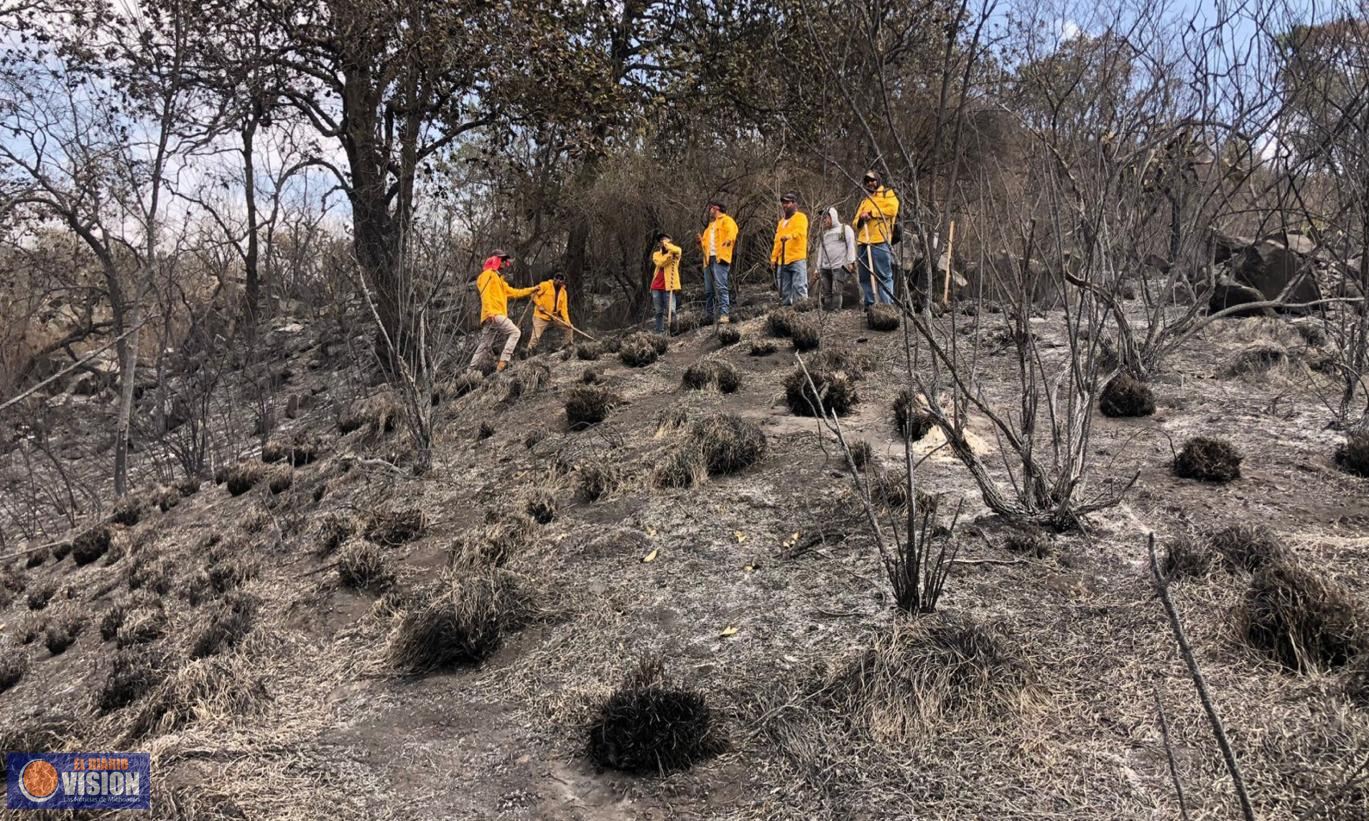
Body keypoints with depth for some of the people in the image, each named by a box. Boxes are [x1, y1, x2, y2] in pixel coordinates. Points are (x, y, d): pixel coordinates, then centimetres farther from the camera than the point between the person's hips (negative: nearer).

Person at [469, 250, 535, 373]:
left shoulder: (498, 278, 30)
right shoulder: (488, 274, -1)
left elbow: (513, 292, 32)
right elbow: (485, 294, -13)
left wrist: (531, 290, 29)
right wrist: (489, 311, -25)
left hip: (497, 315, 9)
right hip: (493, 315, -9)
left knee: (485, 346, 5)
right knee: (515, 332, -12)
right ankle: (503, 362, -20)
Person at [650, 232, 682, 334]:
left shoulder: (674, 253, 6)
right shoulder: (656, 254, 14)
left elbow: (677, 250, -19)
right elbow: (661, 262, -7)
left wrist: (666, 244, -3)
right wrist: (670, 255, -15)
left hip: (669, 286, -3)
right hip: (657, 286, 3)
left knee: (670, 311, -13)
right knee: (659, 311, 7)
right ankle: (659, 332, 10)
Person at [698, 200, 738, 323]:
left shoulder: (726, 220, 6)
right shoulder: (711, 225, 31)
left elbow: (732, 231, -14)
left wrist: (729, 239, -36)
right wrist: (701, 242, 7)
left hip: (719, 258, -8)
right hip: (708, 259, 8)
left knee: (721, 287, -16)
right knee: (708, 290, 6)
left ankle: (724, 315, -21)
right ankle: (709, 316, 10)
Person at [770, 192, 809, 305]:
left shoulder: (801, 217, 2)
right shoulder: (782, 221, 24)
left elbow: (800, 231, -19)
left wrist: (789, 235, -39)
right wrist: (774, 257, 12)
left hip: (797, 259, -7)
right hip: (782, 261, 7)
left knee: (799, 287, -11)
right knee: (784, 290, 8)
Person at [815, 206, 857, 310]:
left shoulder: (845, 229, 7)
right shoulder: (824, 234, 23)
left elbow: (851, 245, 0)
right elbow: (820, 252, 24)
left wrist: (850, 262, -10)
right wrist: (818, 268, 18)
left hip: (840, 266, -5)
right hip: (826, 267, 5)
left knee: (836, 291, -13)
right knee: (826, 292, 0)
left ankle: (836, 310, -15)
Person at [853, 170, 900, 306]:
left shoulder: (887, 194, 10)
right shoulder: (864, 200, 27)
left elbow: (892, 209, -9)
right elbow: (856, 223, 23)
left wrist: (871, 213, -6)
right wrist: (861, 219, 0)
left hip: (880, 243, -7)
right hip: (863, 243, 7)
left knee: (884, 275, -10)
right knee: (865, 277, 5)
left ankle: (887, 304, -12)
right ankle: (870, 304, 9)